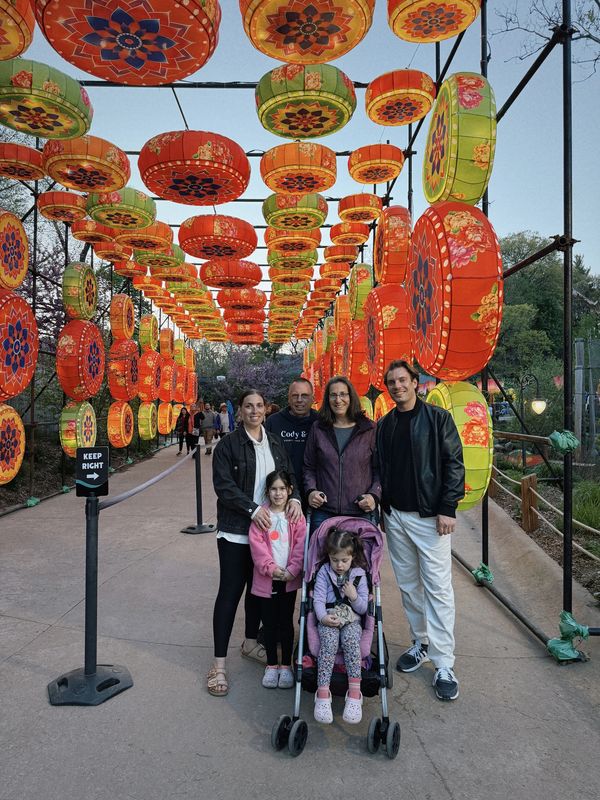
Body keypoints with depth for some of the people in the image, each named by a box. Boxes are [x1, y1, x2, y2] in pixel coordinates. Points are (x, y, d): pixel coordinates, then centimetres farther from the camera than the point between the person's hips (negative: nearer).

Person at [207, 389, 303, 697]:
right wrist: (252, 508, -22)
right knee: (230, 591, -2)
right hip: (235, 530, -5)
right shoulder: (228, 444, -6)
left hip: (267, 529, 5)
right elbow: (223, 485, -13)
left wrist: (294, 498, -9)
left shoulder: (275, 444, 10)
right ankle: (219, 663, 8)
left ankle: (250, 643, 37)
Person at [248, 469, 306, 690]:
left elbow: (301, 545, -6)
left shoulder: (296, 516, -2)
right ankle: (271, 665, 26)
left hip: (289, 578, 0)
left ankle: (286, 665, 24)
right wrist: (270, 568, -17)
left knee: (286, 622, 10)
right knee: (269, 623, 11)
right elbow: (256, 543, -9)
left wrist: (292, 570, -15)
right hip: (266, 578, 0)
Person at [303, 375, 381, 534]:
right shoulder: (318, 429, 8)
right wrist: (311, 490, -4)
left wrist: (374, 495, -8)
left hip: (362, 512, -1)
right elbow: (309, 467, 13)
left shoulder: (369, 429, 4)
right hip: (323, 512, 1)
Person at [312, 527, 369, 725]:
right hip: (327, 620, 0)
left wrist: (354, 597, -13)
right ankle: (323, 693, -33)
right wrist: (323, 617, -22)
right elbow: (318, 599, -4)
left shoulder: (359, 575, 6)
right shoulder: (324, 572, 6)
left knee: (350, 638, -33)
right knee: (329, 640, -33)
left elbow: (363, 608, 7)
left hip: (351, 620, 0)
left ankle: (354, 693, -32)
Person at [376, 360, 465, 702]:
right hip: (395, 516, 5)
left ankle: (444, 665, 7)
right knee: (408, 585, 14)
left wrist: (448, 509, -14)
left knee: (438, 588, -2)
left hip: (431, 516, -5)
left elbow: (454, 464, -8)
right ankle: (421, 644, 31)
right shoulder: (384, 425, 10)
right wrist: (379, 505, 6)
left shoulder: (438, 418, -4)